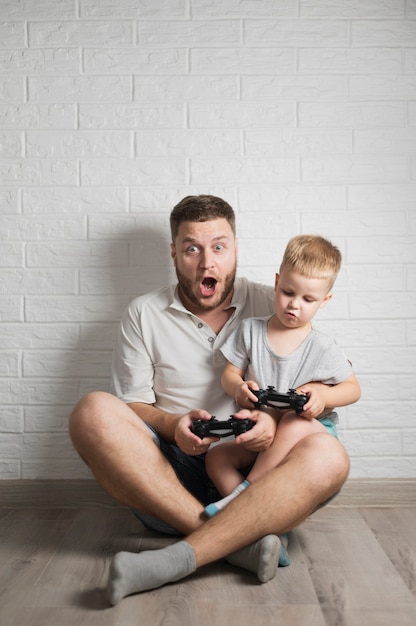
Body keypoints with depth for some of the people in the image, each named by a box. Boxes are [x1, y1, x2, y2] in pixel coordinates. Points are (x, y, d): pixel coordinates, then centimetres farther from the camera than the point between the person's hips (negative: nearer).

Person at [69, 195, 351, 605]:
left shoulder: (270, 307, 8)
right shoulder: (144, 315, 8)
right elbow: (132, 405, 5)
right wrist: (174, 426, -18)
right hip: (168, 474, 1)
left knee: (327, 457, -29)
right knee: (93, 413, -26)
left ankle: (178, 559, -33)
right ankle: (240, 542, -29)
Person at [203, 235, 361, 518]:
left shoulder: (321, 347, -5)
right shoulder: (250, 330, 2)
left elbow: (353, 388, 2)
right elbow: (229, 374, 5)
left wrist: (323, 395, -19)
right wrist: (238, 388, -19)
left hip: (312, 429, -3)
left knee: (293, 424, -36)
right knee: (216, 458, -16)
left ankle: (243, 492, -29)